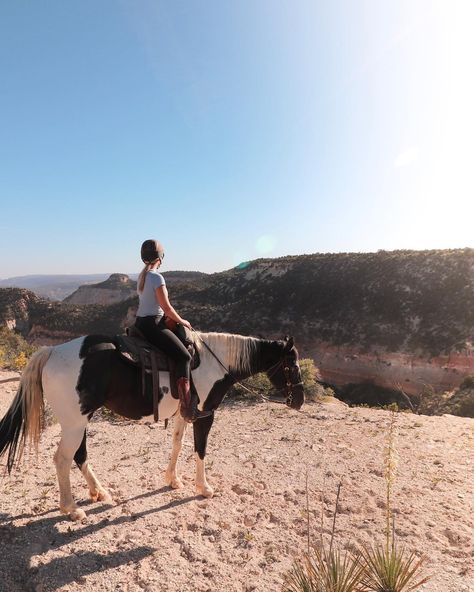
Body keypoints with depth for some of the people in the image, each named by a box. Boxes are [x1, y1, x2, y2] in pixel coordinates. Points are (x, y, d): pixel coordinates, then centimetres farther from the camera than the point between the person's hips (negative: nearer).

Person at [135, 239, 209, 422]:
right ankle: (187, 407, -16)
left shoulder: (142, 276, 13)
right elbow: (166, 307, -16)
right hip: (153, 325, -10)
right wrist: (182, 321, 0)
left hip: (140, 323, 10)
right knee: (184, 356, -10)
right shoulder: (157, 277, -15)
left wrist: (173, 319, 17)